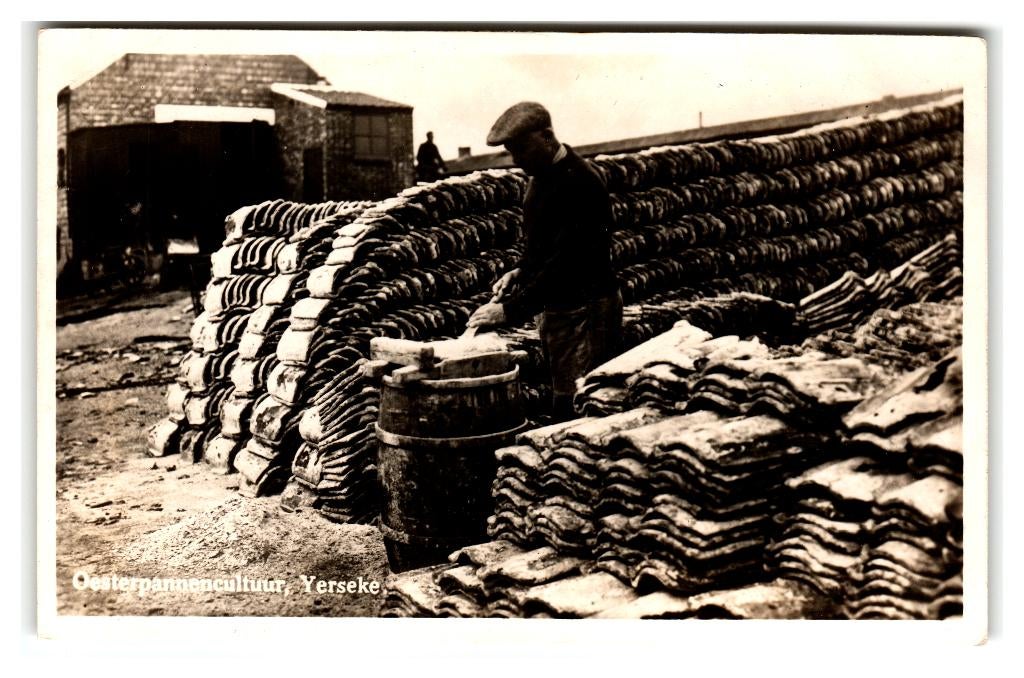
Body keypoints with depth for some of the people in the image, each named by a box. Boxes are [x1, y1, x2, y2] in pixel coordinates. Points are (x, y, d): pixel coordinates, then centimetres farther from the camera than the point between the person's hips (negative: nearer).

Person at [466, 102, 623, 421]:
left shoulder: (580, 183, -21)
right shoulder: (541, 176, 9)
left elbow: (564, 263, -26)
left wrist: (511, 310, -26)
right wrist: (520, 271, 5)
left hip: (585, 309, -9)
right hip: (552, 307, 9)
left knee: (577, 408, -8)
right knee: (562, 407, 13)